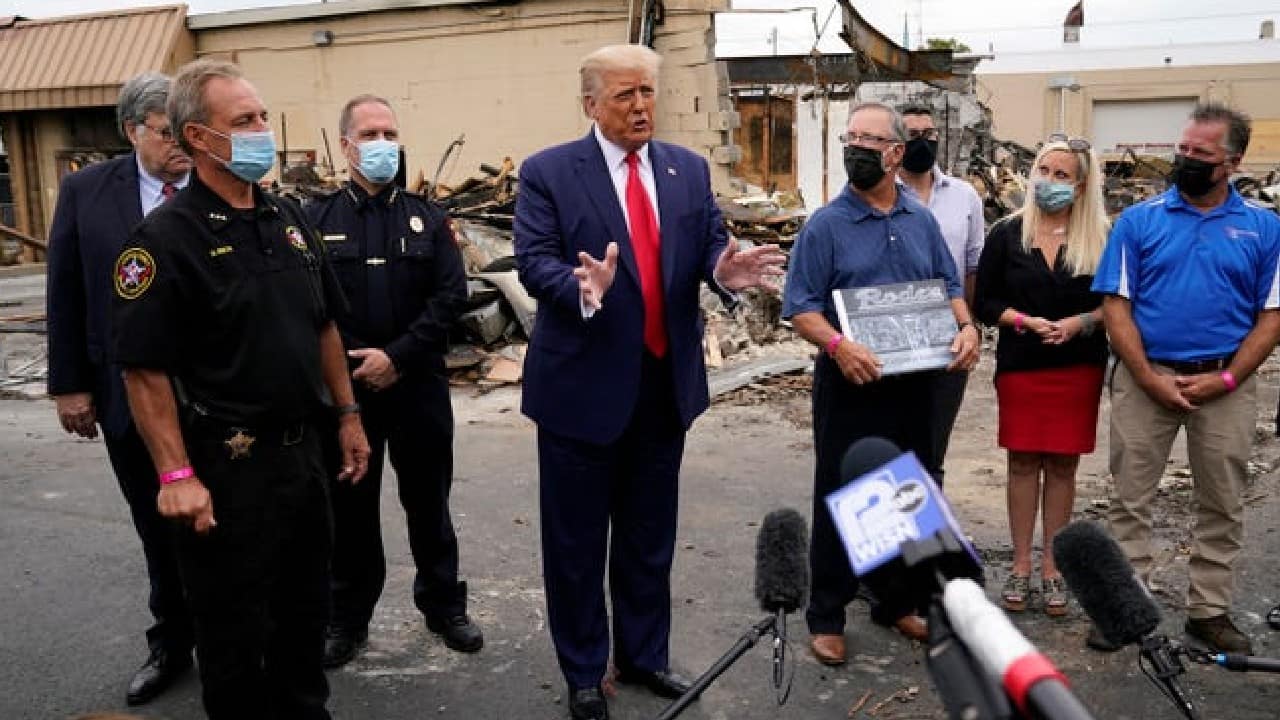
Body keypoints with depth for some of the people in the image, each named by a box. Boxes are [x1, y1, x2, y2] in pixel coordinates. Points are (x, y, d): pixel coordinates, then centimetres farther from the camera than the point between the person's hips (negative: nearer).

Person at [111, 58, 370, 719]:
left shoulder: (288, 218, 7)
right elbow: (144, 369, -16)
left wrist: (347, 415, 13)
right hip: (226, 465, -6)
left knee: (305, 606, 21)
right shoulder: (166, 237, -14)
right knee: (233, 626, 10)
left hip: (303, 448, 7)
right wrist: (177, 475, -19)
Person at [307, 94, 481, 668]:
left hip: (419, 385, 1)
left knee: (428, 500, 12)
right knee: (350, 504, 10)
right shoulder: (317, 219, 3)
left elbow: (451, 294, -4)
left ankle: (443, 604, 28)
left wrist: (397, 357, -13)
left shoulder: (427, 217, 6)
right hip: (345, 387, 0)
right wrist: (349, 365, -12)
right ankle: (348, 616, 26)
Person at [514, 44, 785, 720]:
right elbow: (533, 262, -15)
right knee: (576, 539, 9)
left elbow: (711, 242, 3)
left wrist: (724, 269, -21)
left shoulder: (690, 169, 7)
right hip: (584, 383, -4)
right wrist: (582, 287, -36)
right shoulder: (548, 172, -7)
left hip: (666, 381, 5)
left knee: (650, 535, 18)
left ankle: (644, 655, 37)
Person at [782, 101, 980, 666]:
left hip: (914, 384, 5)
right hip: (851, 385, -5)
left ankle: (896, 602, 32)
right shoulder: (825, 225, -7)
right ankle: (826, 615, 16)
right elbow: (801, 307, -11)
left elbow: (949, 286, 14)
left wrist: (966, 326, -6)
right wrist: (837, 345, -28)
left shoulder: (922, 221, 8)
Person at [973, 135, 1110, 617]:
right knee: (1023, 461, 4)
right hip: (1020, 365, 0)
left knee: (1062, 464, 6)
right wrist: (1025, 320, -15)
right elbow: (984, 303, 2)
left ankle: (1052, 567, 18)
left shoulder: (1101, 237, 1)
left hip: (1079, 367, 0)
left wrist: (1081, 321, -15)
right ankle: (1020, 567, 15)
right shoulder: (1007, 234, 1)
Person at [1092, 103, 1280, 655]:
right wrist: (1150, 378, -11)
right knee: (1130, 499, 3)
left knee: (1222, 504, 10)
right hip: (1146, 378, -1)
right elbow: (1116, 305, -3)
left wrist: (1225, 378, -10)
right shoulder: (1138, 220, 0)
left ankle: (1210, 610, 24)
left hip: (1225, 383, 1)